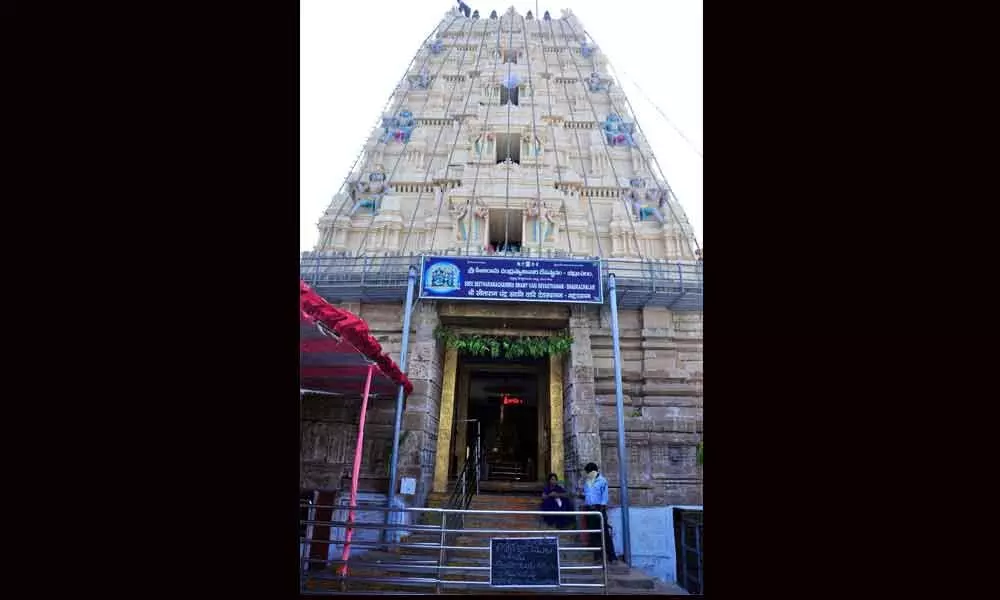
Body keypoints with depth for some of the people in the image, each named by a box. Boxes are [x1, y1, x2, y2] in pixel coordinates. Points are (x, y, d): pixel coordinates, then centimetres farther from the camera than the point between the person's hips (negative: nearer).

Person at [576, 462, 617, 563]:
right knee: (593, 533, 7)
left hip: (599, 508, -5)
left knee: (605, 532, -7)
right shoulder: (586, 482, 16)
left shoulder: (602, 481, 0)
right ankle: (597, 555, 14)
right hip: (589, 509, 5)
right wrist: (582, 495, 1)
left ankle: (612, 557, -4)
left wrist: (602, 507, -13)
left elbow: (604, 496, -5)